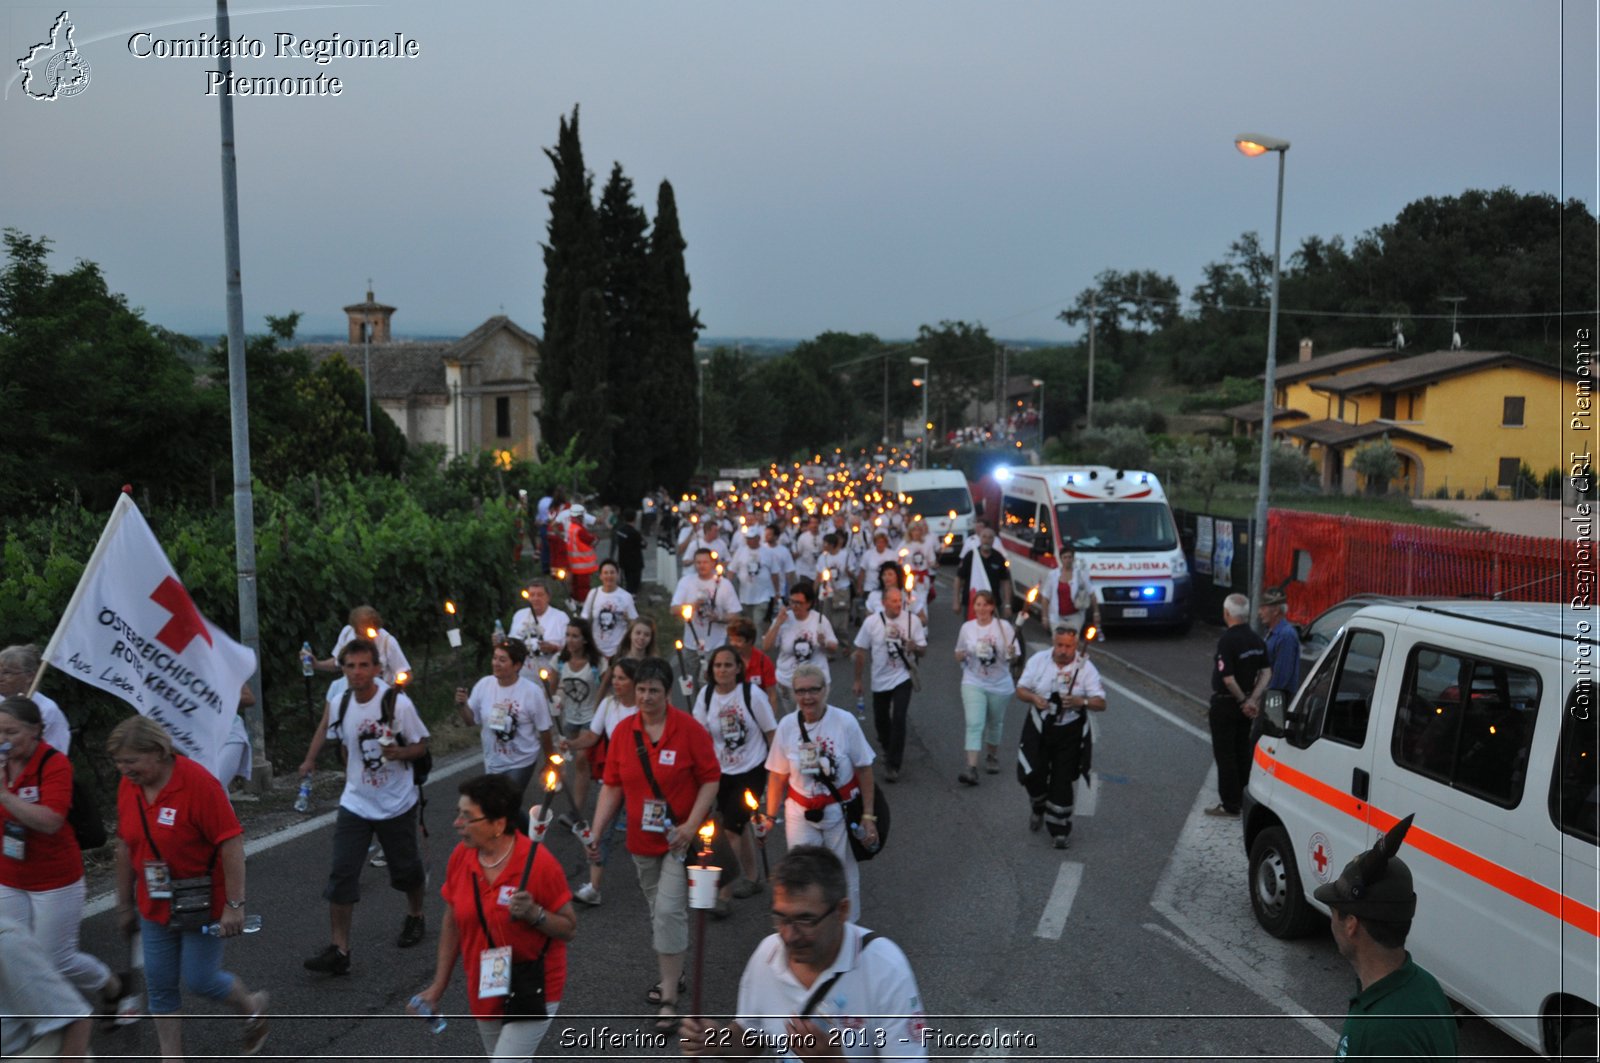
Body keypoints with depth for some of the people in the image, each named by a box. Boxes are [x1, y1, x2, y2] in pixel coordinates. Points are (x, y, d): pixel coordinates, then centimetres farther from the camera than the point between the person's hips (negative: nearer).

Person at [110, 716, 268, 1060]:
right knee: (159, 985, 9)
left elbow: (231, 842, -22)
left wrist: (234, 905, -21)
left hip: (202, 904, -6)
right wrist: (125, 903, 15)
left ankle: (253, 1006, 30)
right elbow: (125, 847, 10)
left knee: (200, 980, 1)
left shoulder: (197, 782, -23)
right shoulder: (128, 786, -2)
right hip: (156, 906, 6)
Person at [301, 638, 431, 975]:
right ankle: (339, 950, -2)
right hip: (355, 804, 3)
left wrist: (400, 752, -27)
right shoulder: (339, 704, -5)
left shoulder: (397, 703, -17)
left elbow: (421, 744, -9)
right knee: (342, 874, -7)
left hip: (397, 805, -2)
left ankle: (415, 916, 42)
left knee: (405, 869, 13)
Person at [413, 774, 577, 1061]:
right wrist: (438, 986, 6)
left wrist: (534, 914, -32)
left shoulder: (538, 863, -23)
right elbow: (452, 922, 5)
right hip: (485, 990, 6)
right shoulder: (461, 857, -9)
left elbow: (569, 928, -14)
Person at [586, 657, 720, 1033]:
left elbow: (711, 778, -9)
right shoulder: (623, 731, -1)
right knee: (656, 911, 17)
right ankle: (671, 976, 37)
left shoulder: (688, 728, -13)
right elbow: (612, 786, 4)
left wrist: (691, 825, -19)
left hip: (680, 838, -5)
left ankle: (669, 1000, -3)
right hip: (642, 841, 5)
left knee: (669, 911, -11)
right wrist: (596, 833, -2)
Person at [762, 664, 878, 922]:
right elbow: (778, 775, 2)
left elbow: (864, 770, -8)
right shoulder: (787, 725, -7)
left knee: (844, 874, 9)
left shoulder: (845, 721, -13)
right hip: (800, 813, 2)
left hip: (840, 810, -1)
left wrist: (868, 816, -9)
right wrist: (770, 815, 2)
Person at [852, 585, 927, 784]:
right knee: (881, 719, 17)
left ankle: (892, 765, -8)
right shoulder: (871, 622, -8)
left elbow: (923, 650, -1)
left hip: (903, 678, -2)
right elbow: (861, 651, 1)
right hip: (880, 680, 2)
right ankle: (888, 748, 47)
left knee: (898, 719, -15)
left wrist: (914, 647, -25)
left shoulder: (912, 620, -8)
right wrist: (858, 680, 3)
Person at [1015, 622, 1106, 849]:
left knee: (1062, 782, 0)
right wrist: (1033, 698, -22)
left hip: (1069, 731, -1)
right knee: (1032, 773, -4)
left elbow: (1101, 703, -11)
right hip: (1039, 728, 1)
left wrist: (1081, 702, -32)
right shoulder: (1038, 660, -3)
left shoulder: (1085, 667, -8)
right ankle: (1038, 807, 30)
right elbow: (1020, 690, 1)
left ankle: (1059, 831, 16)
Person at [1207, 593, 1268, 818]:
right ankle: (1243, 798, 26)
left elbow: (1228, 678, -25)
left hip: (1226, 704, -8)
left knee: (1225, 755, 0)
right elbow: (1266, 672, 3)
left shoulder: (1227, 640, -21)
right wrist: (1253, 700, -6)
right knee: (1242, 751, 17)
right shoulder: (1256, 640, 4)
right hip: (1244, 705, 8)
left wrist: (1243, 701, -12)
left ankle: (1229, 804, 3)